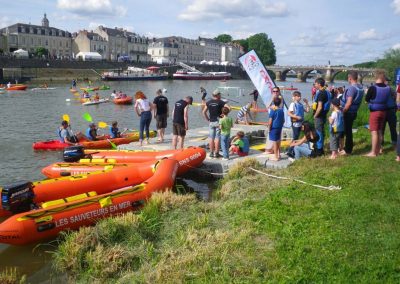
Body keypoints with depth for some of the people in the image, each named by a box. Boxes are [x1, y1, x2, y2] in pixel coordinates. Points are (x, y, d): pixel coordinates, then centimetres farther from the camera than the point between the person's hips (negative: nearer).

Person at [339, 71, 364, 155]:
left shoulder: (351, 88, -21)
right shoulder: (360, 87, 7)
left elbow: (349, 103, -25)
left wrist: (343, 112, -16)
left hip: (348, 112, -9)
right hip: (354, 112, 9)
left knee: (347, 131, 0)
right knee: (348, 130, 17)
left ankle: (347, 150, 7)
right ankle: (348, 148, 26)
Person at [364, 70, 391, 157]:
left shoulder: (372, 88, -17)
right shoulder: (388, 88, -3)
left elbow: (367, 99, -7)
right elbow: (387, 98, 10)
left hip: (375, 111, -5)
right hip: (383, 111, 5)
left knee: (374, 132, -3)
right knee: (379, 131, 16)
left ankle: (373, 152, -2)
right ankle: (378, 150, 26)